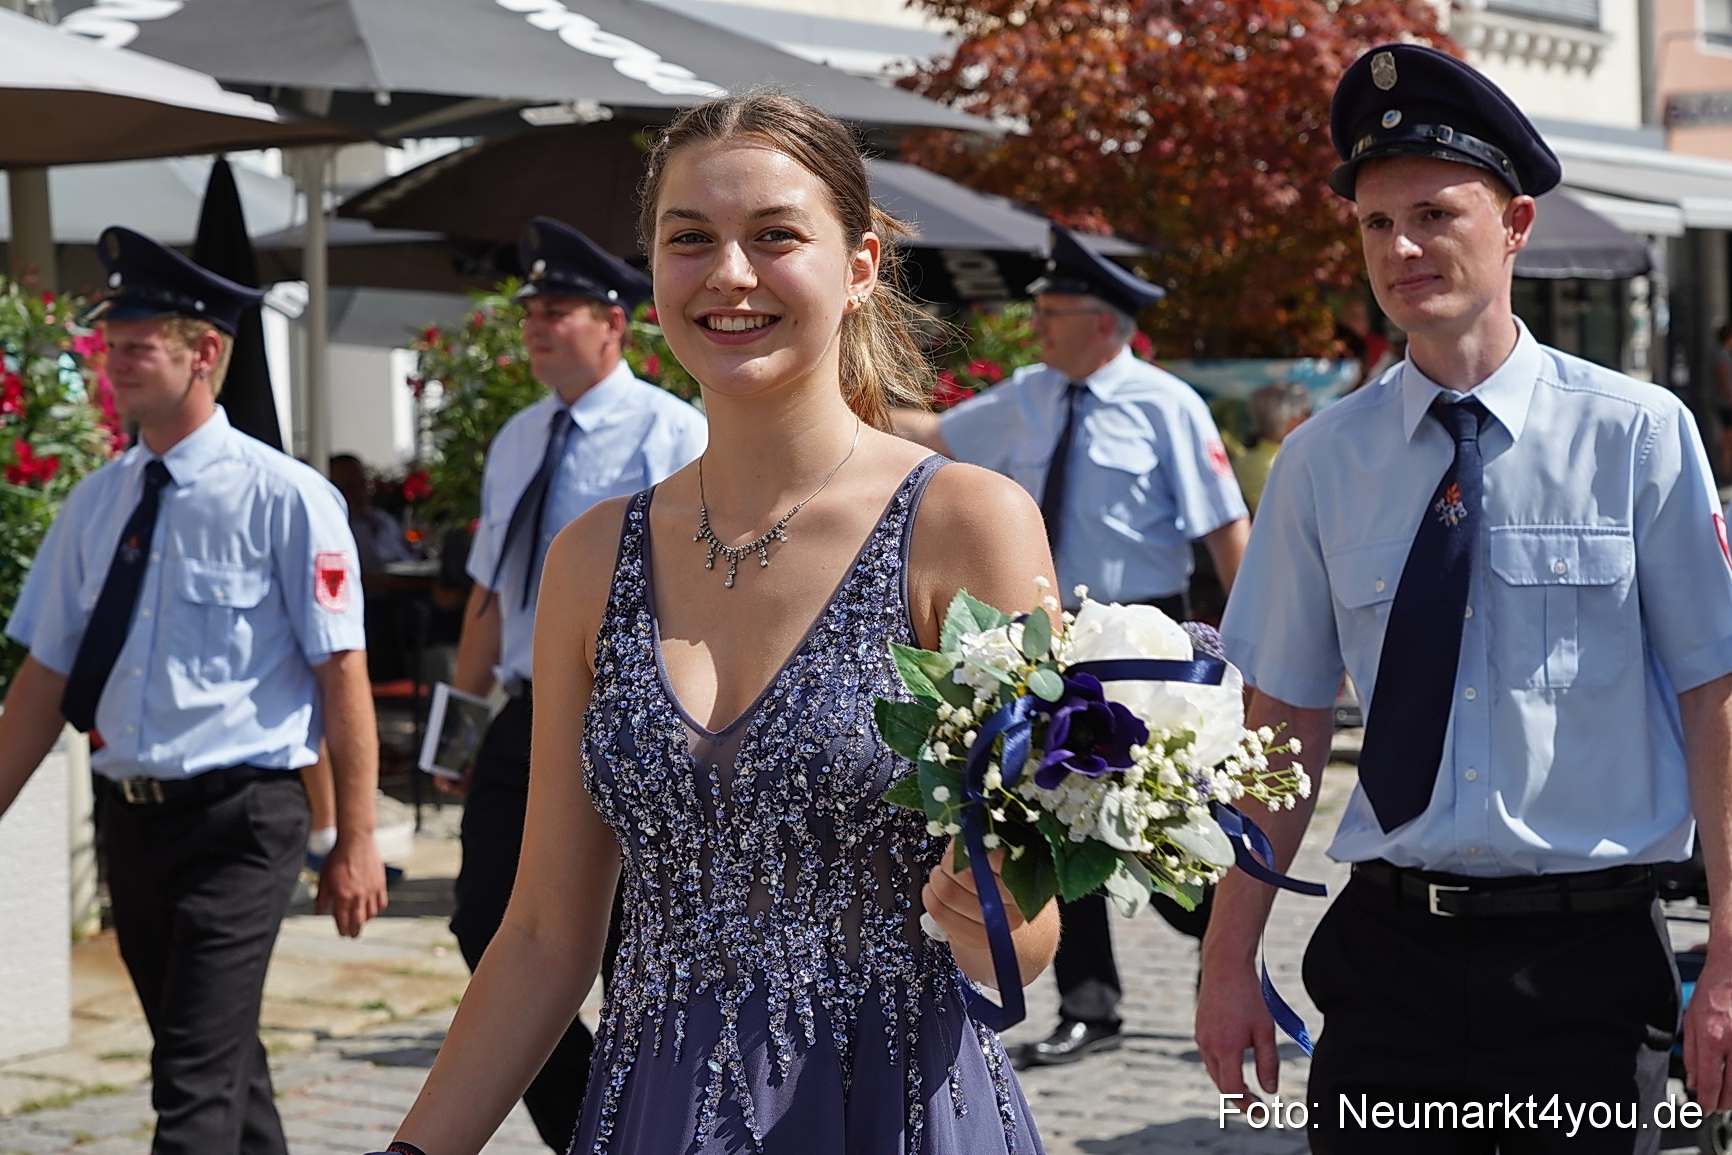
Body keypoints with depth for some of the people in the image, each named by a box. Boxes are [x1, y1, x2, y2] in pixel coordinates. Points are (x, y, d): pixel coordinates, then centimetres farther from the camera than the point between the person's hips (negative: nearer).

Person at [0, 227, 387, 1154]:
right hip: (131, 817, 6)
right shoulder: (95, 504, 7)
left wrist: (355, 842, -11)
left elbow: (342, 672, -10)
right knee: (224, 1065, 19)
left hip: (239, 818, -6)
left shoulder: (283, 499, -10)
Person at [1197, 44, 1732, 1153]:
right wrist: (1230, 962, 3)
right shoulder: (1323, 462, 3)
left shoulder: (1639, 436, -3)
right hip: (1390, 958, 2)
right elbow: (1281, 723, 6)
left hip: (1591, 969, -1)